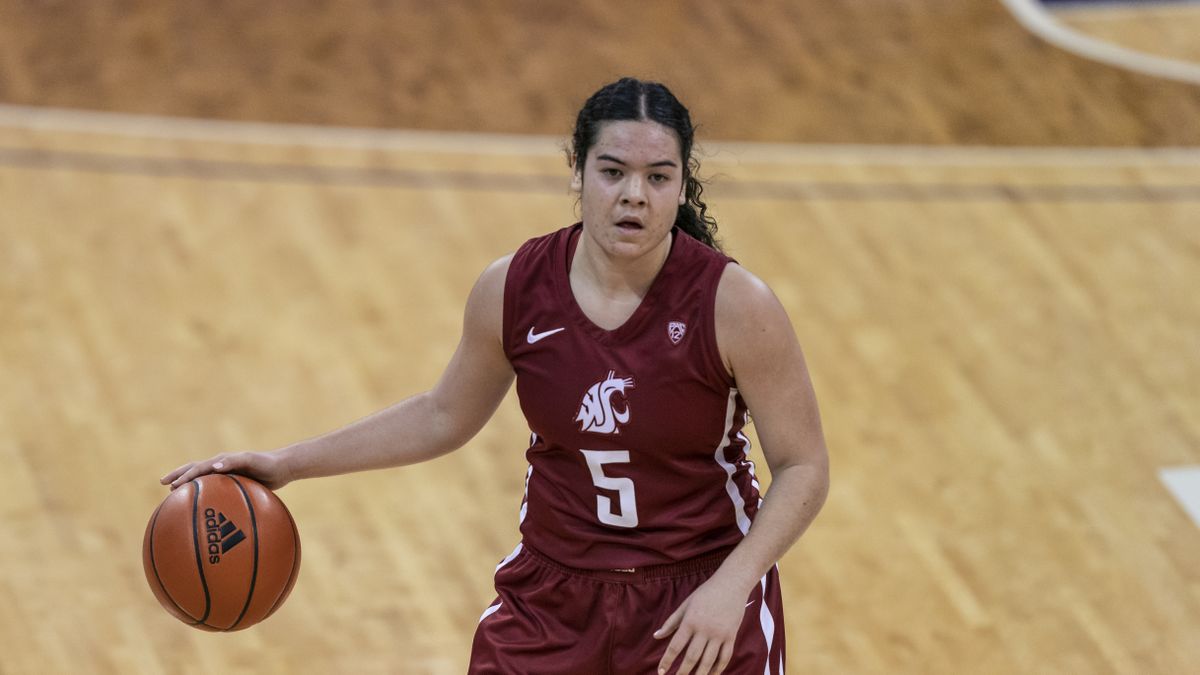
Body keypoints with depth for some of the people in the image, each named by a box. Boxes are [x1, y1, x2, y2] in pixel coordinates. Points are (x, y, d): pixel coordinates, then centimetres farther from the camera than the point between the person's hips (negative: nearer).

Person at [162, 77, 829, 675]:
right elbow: (443, 417, 9)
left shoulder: (735, 304, -18)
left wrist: (731, 586, -25)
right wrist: (288, 464, 4)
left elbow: (804, 466, -11)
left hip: (703, 603, -3)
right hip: (554, 597, 3)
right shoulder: (513, 290, -9)